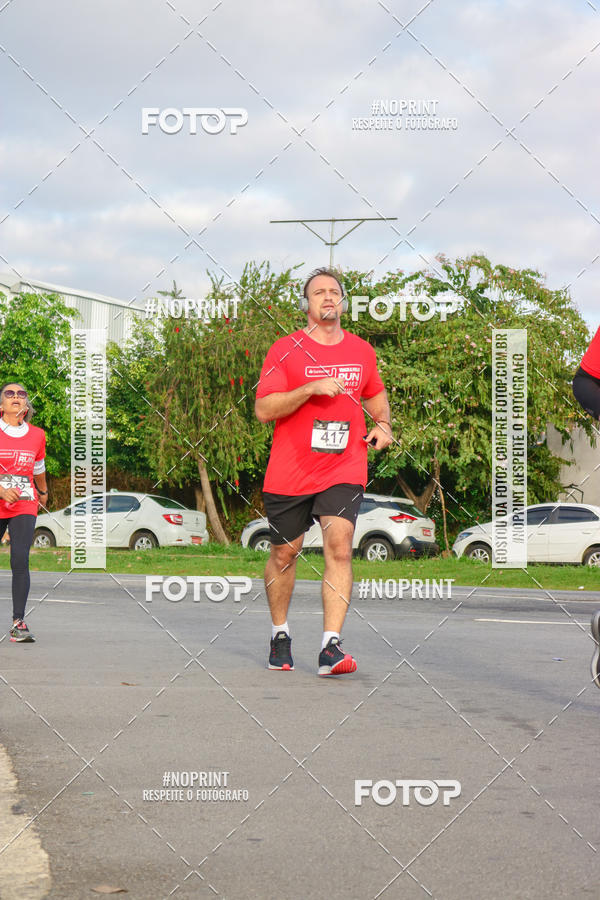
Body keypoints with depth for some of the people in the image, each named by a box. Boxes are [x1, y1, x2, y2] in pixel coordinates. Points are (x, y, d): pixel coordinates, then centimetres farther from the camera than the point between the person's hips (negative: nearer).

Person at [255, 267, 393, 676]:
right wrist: (311, 388, -19)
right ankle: (280, 634, 30)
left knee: (339, 547, -15)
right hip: (289, 472, -1)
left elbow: (375, 394, 29)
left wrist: (382, 424, 9)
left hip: (344, 469, 2)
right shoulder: (285, 350, -2)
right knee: (285, 553, 9)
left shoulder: (362, 350, 10)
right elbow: (263, 409, -9)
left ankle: (331, 646, -17)